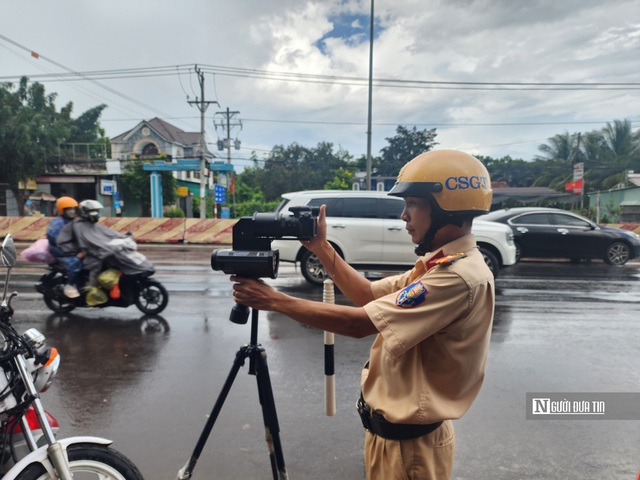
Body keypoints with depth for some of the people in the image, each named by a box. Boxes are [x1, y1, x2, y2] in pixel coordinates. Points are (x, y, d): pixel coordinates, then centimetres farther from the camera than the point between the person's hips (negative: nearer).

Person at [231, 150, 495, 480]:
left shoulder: (461, 277, -28)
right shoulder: (439, 263, 4)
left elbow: (359, 323, -29)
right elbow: (370, 295, 6)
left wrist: (273, 300, -22)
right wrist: (321, 247, 0)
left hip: (409, 441, -8)